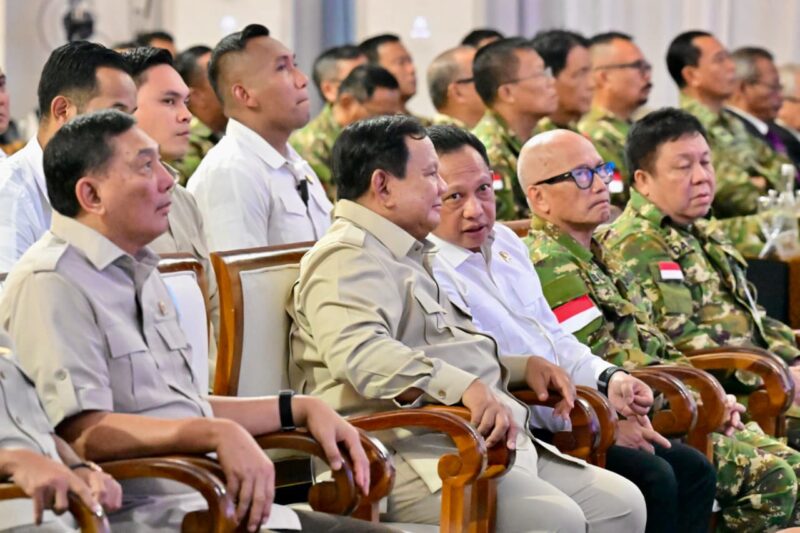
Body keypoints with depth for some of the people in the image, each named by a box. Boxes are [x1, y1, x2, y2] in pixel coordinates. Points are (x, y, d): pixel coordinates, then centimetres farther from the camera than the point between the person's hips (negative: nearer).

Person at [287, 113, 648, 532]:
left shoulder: (414, 257, 28)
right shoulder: (349, 257, -7)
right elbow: (359, 352, -26)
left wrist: (522, 366, 22)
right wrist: (463, 386, -35)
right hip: (414, 455, -11)